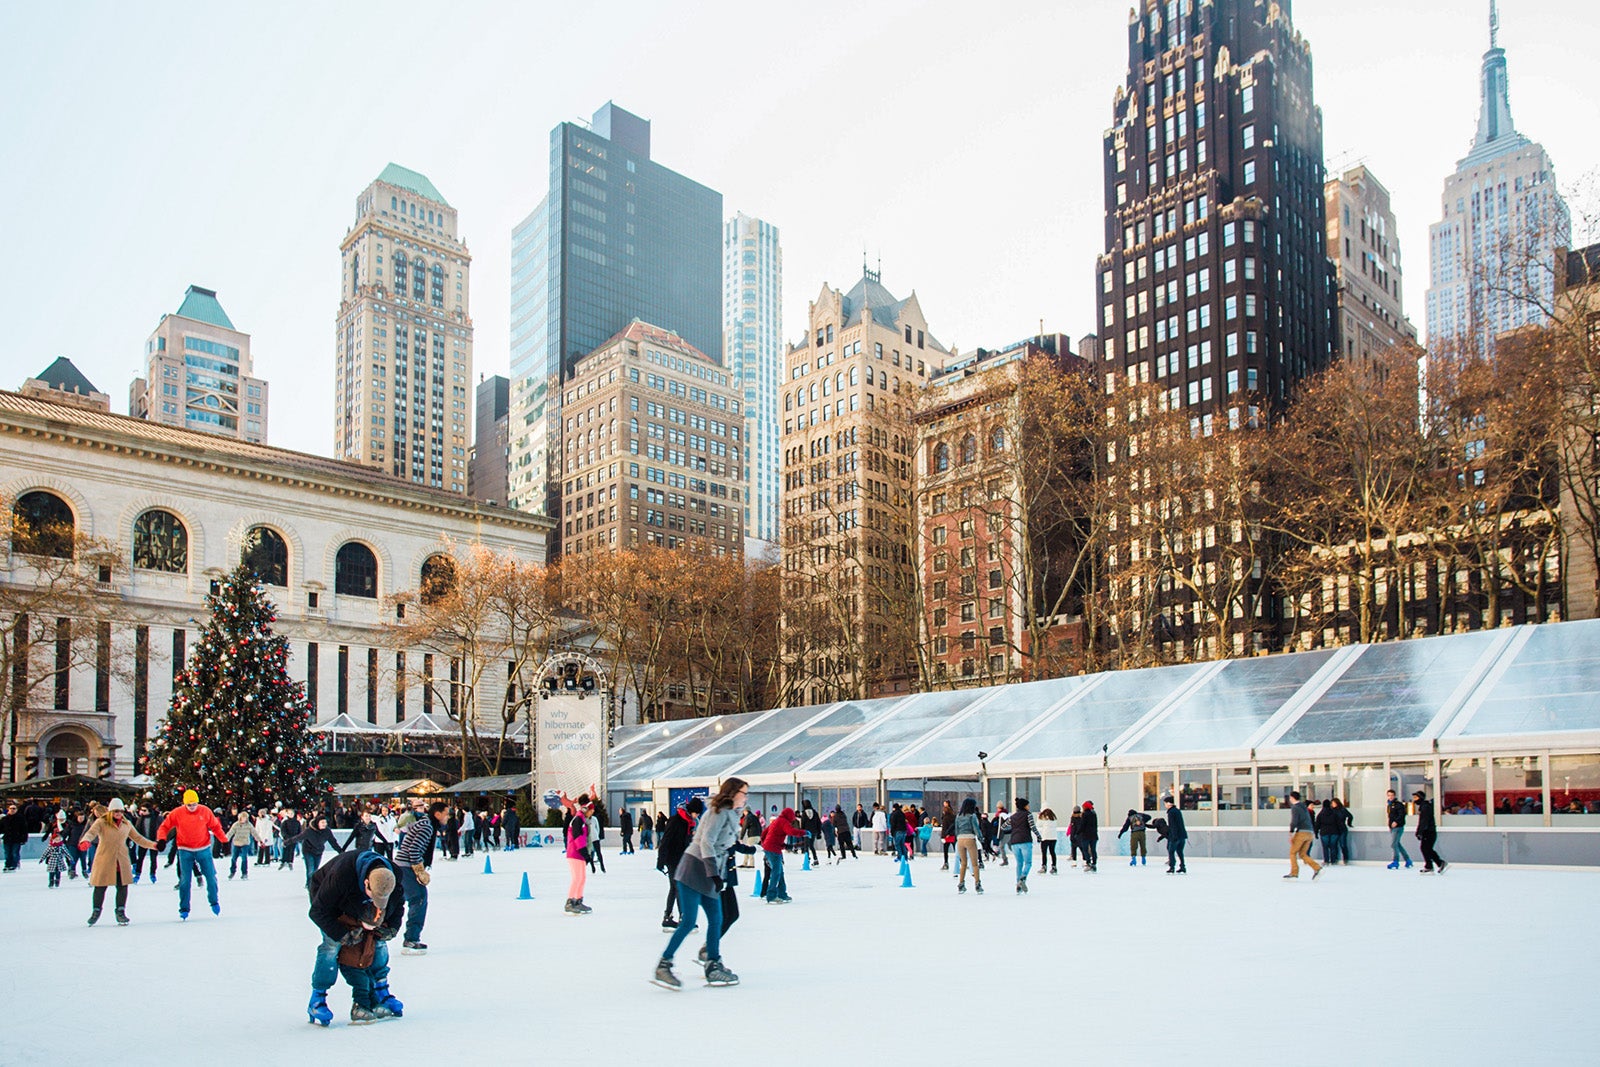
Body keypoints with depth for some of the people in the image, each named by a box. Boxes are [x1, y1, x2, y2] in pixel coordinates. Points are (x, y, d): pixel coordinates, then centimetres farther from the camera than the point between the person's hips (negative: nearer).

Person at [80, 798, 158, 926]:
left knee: (123, 886, 4)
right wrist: (85, 841, -45)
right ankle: (96, 911, 22)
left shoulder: (127, 824, 9)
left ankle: (120, 912, 17)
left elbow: (137, 838, 18)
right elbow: (91, 833, -22)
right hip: (104, 860, -4)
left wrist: (153, 845, 12)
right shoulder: (101, 822, -6)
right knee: (100, 887, 3)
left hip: (122, 861, 4)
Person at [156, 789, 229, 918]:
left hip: (203, 849, 1)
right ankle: (184, 908, 10)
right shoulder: (177, 813, -8)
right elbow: (164, 826, -2)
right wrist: (161, 839, -20)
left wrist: (224, 840, 0)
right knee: (185, 880, -1)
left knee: (211, 877, 5)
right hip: (185, 851, -1)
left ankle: (214, 902, 25)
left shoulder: (205, 811, -6)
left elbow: (215, 826, 3)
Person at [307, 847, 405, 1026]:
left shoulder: (394, 879, -30)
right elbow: (318, 911, -33)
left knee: (379, 942, -4)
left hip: (358, 902, 4)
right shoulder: (340, 876, -44)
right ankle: (317, 1001, -11)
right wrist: (342, 935, -32)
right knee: (332, 945, -21)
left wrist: (391, 929, -17)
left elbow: (399, 904, -5)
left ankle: (381, 995, 10)